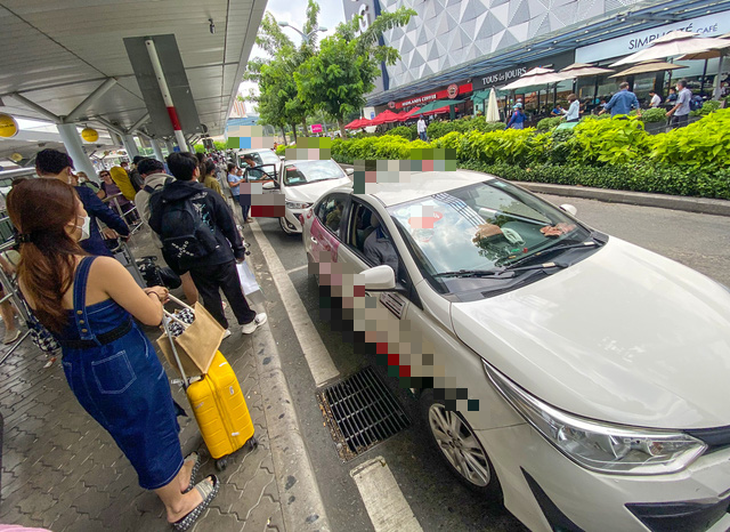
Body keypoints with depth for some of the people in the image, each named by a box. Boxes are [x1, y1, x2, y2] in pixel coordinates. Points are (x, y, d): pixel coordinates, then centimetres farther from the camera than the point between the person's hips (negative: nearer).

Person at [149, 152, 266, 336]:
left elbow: (159, 230, 4)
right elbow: (229, 225, -6)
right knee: (234, 291, 12)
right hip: (220, 256, -3)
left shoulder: (160, 200, -2)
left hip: (193, 263, 3)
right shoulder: (208, 195, -10)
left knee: (209, 297, 16)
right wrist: (239, 250, 3)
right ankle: (248, 322, 28)